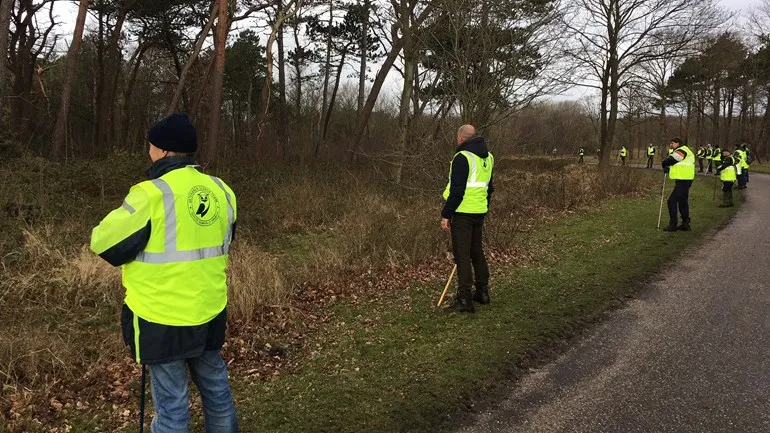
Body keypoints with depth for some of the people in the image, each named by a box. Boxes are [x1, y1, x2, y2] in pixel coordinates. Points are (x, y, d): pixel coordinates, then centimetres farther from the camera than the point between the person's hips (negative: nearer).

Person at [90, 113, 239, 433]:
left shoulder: (152, 194, -19)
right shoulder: (221, 191, 0)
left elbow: (104, 243, -10)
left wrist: (125, 216, 8)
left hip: (162, 319, -6)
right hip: (210, 312, 6)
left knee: (171, 404, 6)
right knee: (216, 388, 20)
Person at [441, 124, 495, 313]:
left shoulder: (462, 157, -14)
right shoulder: (488, 157, 13)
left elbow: (456, 190, -19)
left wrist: (446, 215, -14)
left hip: (463, 212, -8)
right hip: (480, 212, 8)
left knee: (462, 255, -4)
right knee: (477, 251, 19)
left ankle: (464, 300, -2)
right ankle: (483, 292, 28)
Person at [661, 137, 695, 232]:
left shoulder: (681, 151, -13)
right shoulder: (684, 151, 22)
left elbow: (669, 160, -19)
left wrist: (665, 166, 2)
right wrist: (668, 168, -3)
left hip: (683, 181, -11)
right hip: (684, 181, 11)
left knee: (672, 201, -11)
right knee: (682, 202, 17)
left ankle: (673, 225, -9)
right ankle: (685, 224, 25)